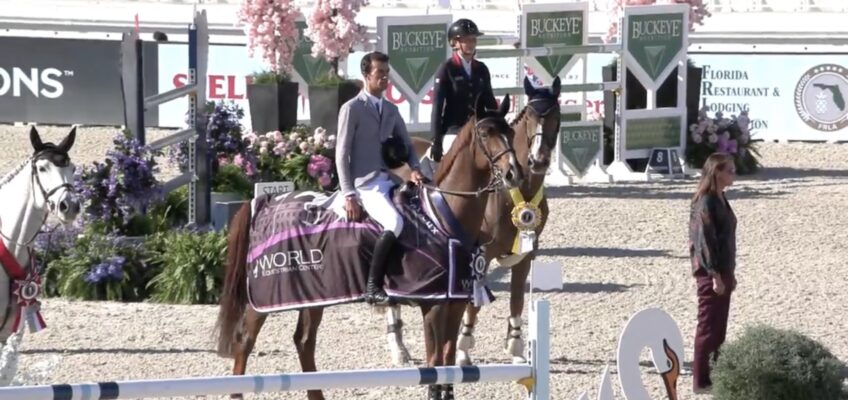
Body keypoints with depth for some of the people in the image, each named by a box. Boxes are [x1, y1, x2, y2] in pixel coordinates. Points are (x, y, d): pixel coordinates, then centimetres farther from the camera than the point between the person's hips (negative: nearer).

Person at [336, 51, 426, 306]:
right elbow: (342, 155, -7)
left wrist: (414, 169, -4)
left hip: (390, 181, 8)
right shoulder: (352, 109, -4)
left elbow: (406, 144, 19)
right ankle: (373, 288, -26)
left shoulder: (391, 110, 16)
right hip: (366, 185, -8)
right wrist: (349, 195, -15)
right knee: (395, 223, -31)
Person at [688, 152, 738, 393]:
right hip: (710, 272, -9)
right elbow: (706, 240, -20)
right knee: (708, 328, -4)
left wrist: (729, 273, 19)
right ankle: (701, 381, 1)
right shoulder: (706, 202, -17)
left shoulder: (720, 199, 11)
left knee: (719, 328, 14)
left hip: (722, 270, 9)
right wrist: (715, 274, -21)